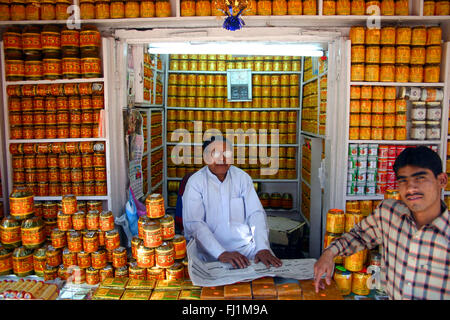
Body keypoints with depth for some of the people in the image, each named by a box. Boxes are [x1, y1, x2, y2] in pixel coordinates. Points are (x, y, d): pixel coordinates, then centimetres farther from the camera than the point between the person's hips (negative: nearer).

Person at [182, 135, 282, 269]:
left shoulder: (242, 177, 5)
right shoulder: (195, 182, -5)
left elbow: (256, 213, -2)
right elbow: (194, 223, -15)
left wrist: (263, 248, -18)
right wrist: (222, 254, -27)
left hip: (246, 246, 3)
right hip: (210, 251, -2)